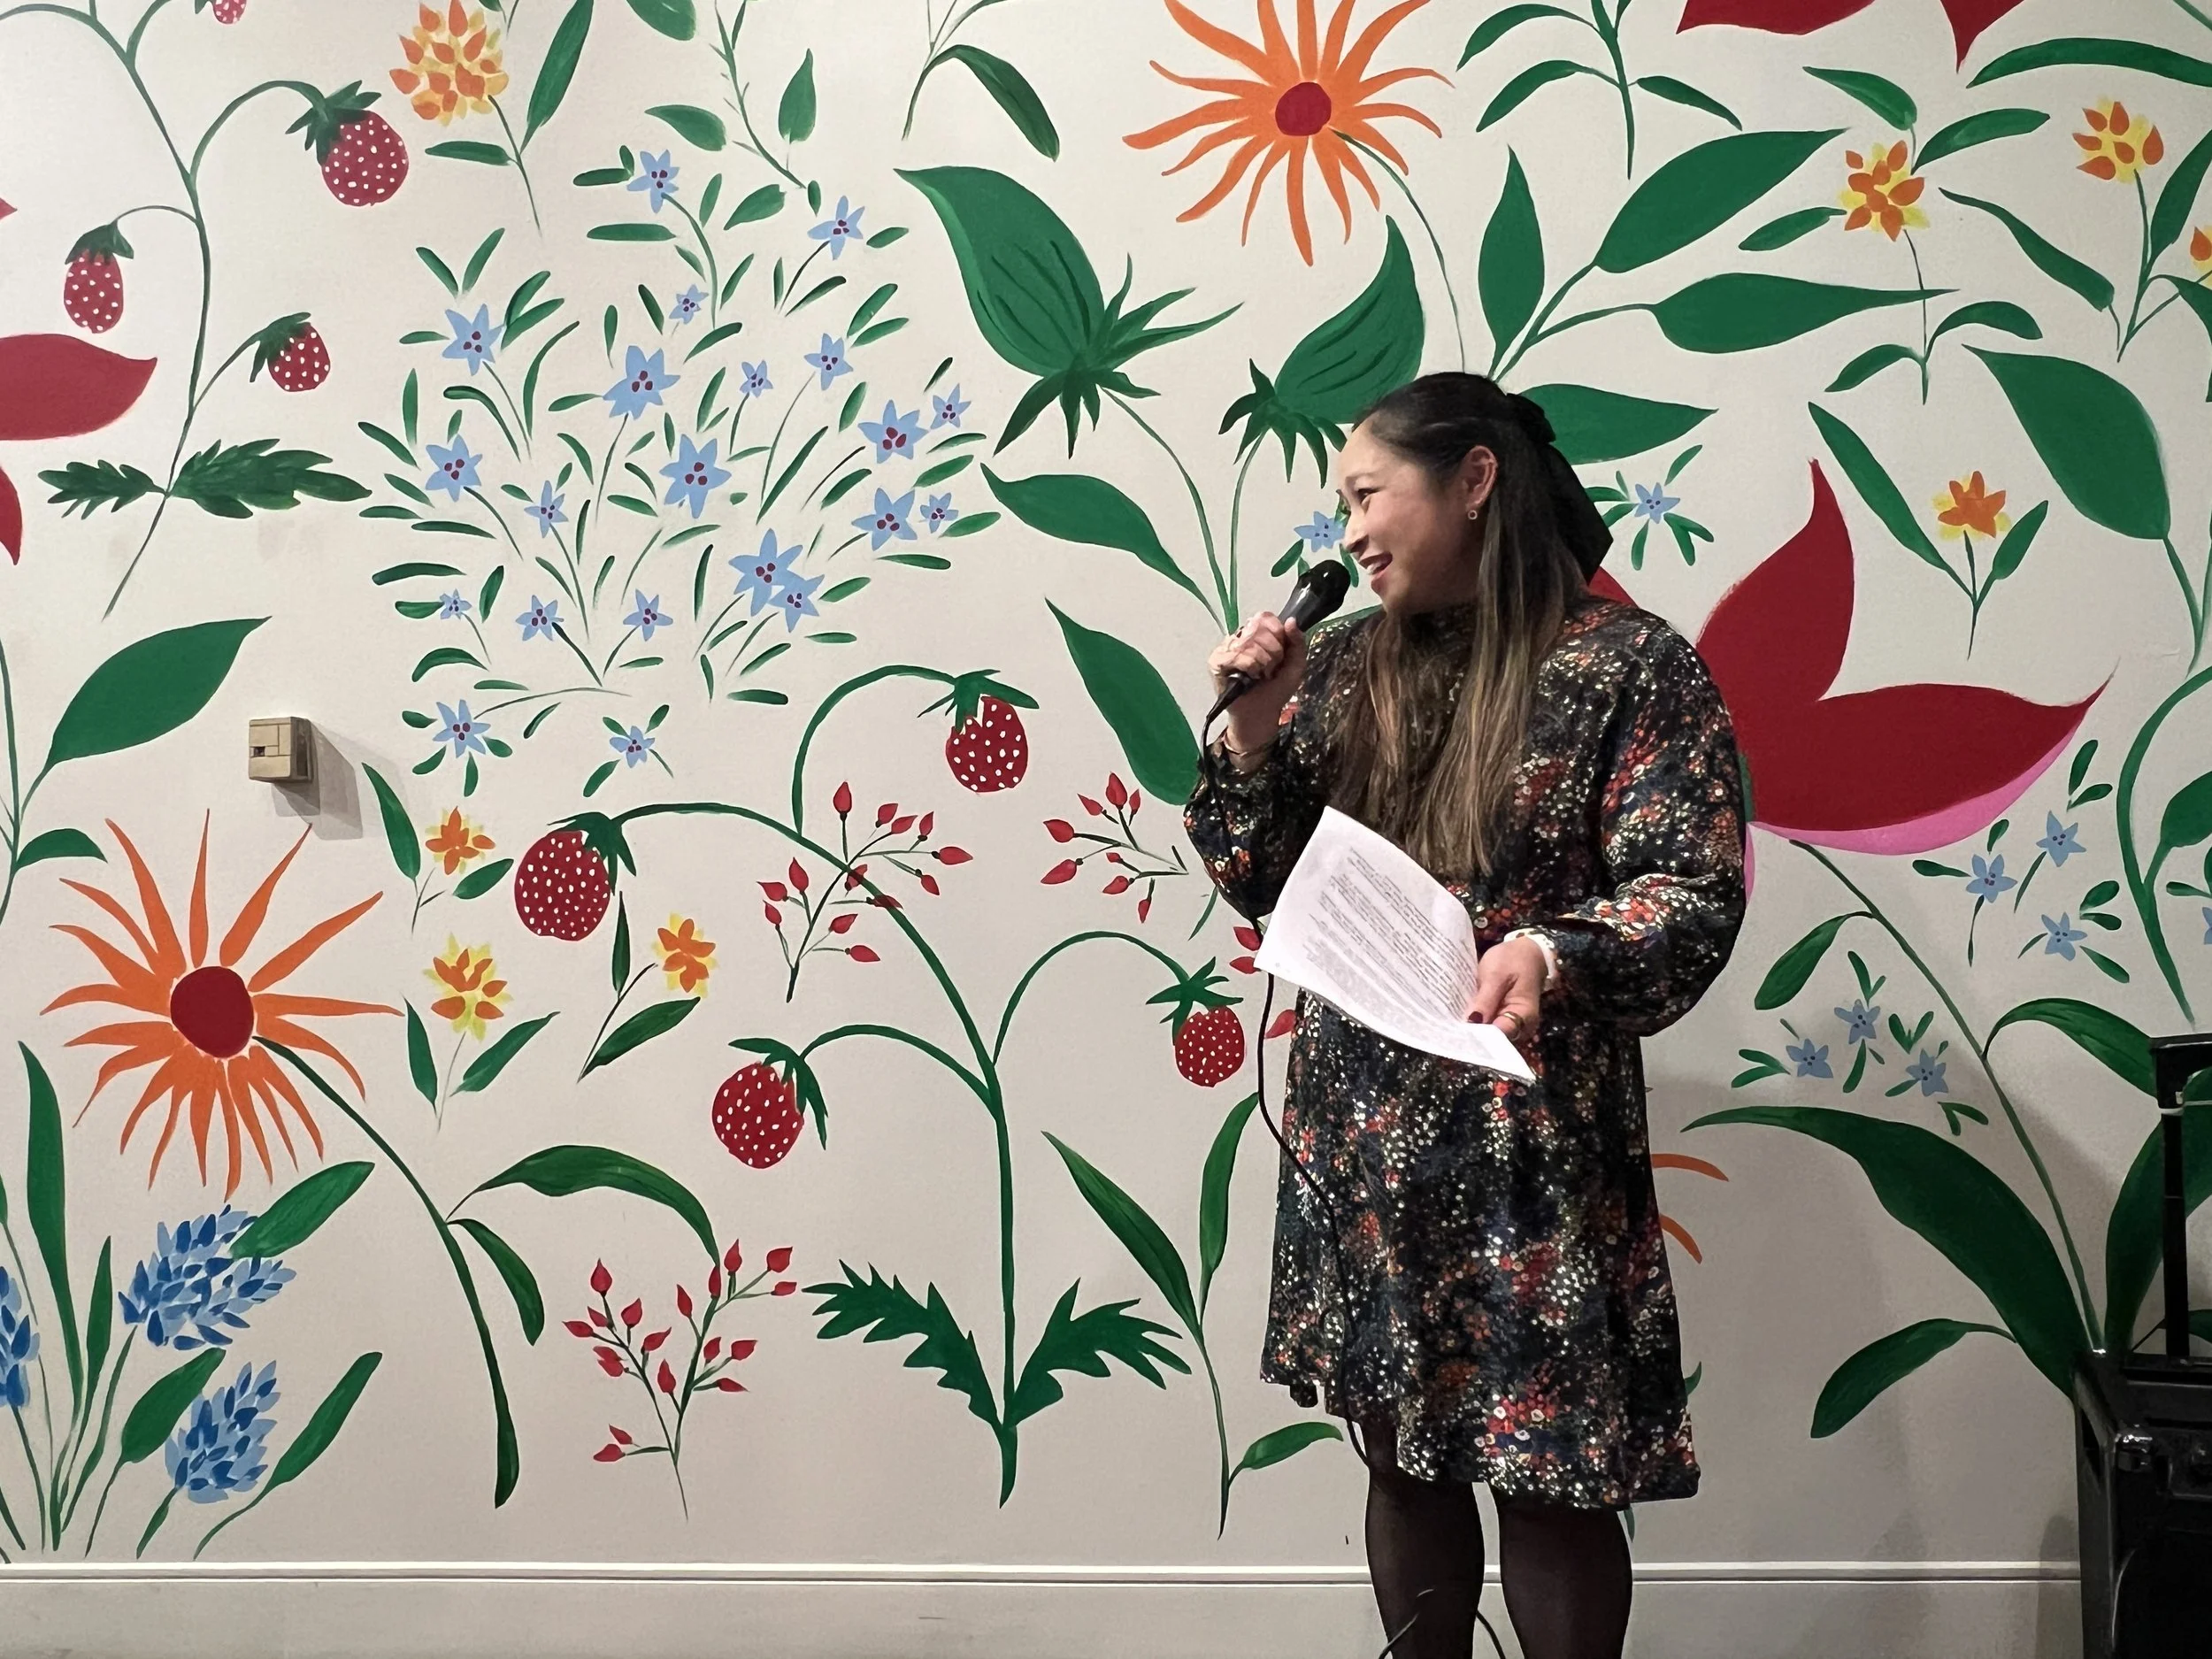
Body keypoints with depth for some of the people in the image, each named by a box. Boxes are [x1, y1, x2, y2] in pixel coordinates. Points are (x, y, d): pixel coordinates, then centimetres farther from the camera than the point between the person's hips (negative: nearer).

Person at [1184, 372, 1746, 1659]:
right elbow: (1261, 882, 11)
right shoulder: (1349, 664, 9)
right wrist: (1252, 729, -5)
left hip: (1532, 1142, -5)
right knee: (1402, 1453, 16)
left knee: (1547, 1475, 4)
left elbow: (1695, 897, -14)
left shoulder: (1634, 666, -8)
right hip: (1364, 1131, 6)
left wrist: (1556, 955, -33)